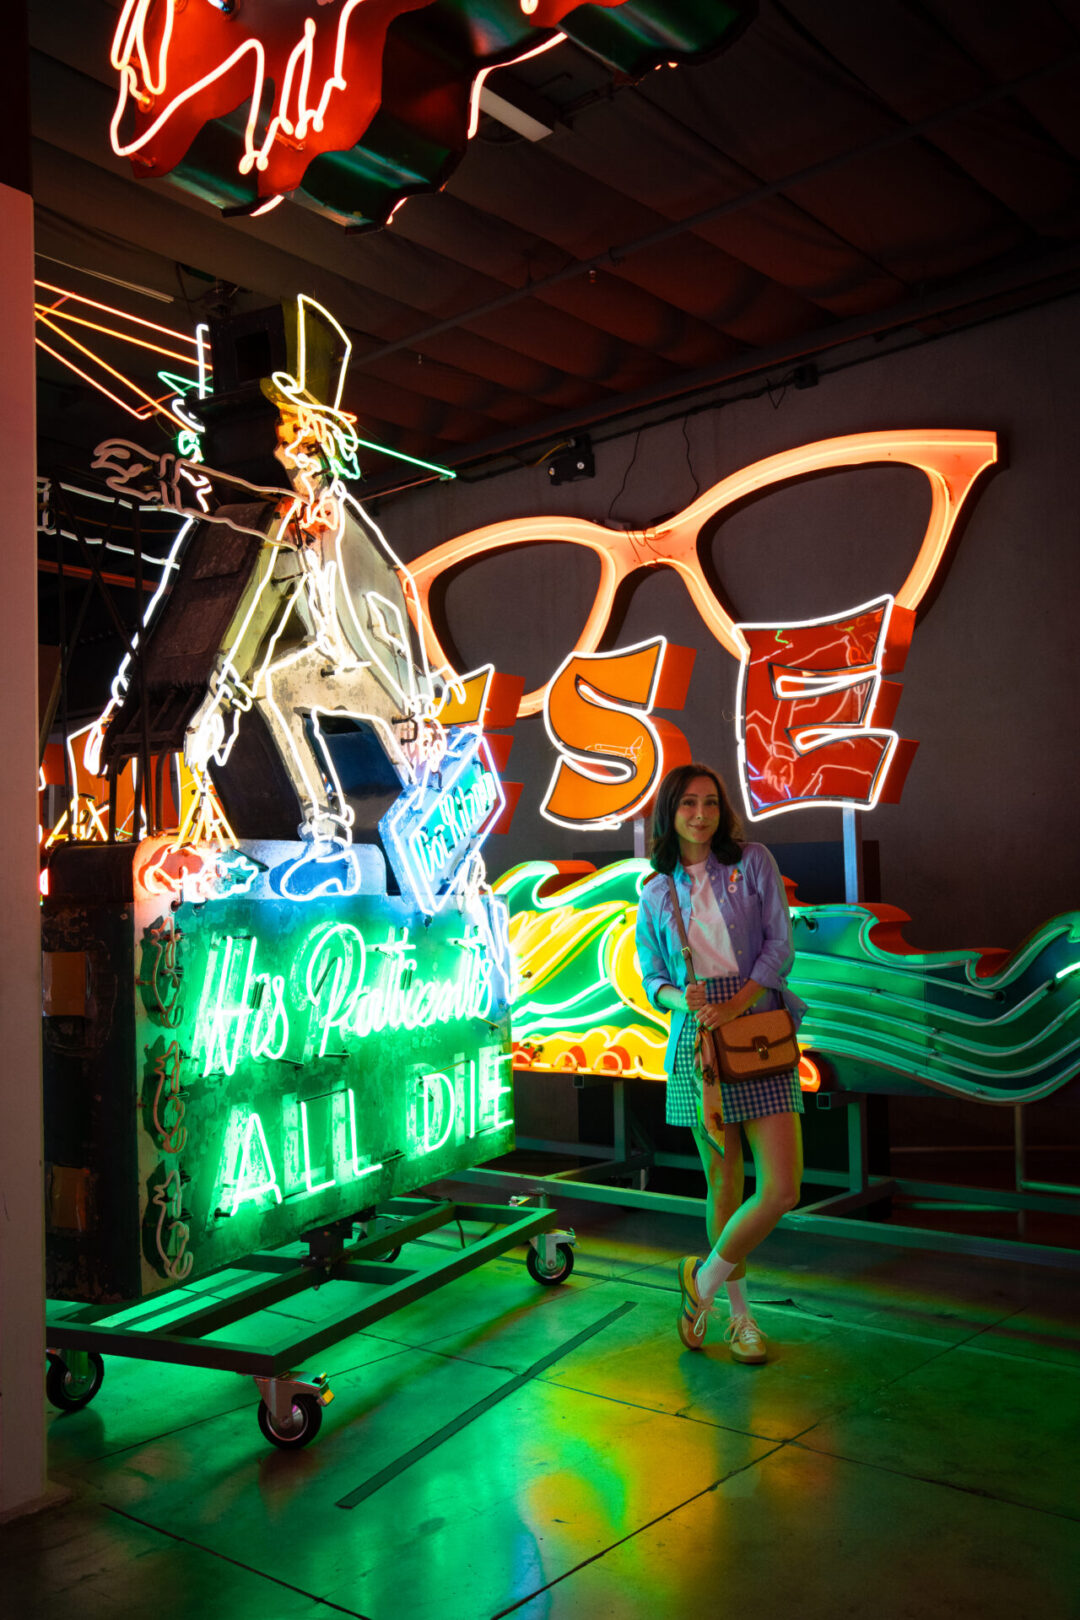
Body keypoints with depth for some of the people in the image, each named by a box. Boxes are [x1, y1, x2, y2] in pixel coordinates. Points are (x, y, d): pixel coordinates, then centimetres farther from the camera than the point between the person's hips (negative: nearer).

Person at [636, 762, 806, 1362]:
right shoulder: (657, 892, 10)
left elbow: (780, 944, -2)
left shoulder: (753, 862, 5)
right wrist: (680, 998, -12)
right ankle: (740, 1313, 24)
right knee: (724, 1185, 6)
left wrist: (734, 1004, -13)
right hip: (696, 1039, 1)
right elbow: (652, 976, 11)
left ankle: (705, 1279, 15)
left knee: (782, 1189, -8)